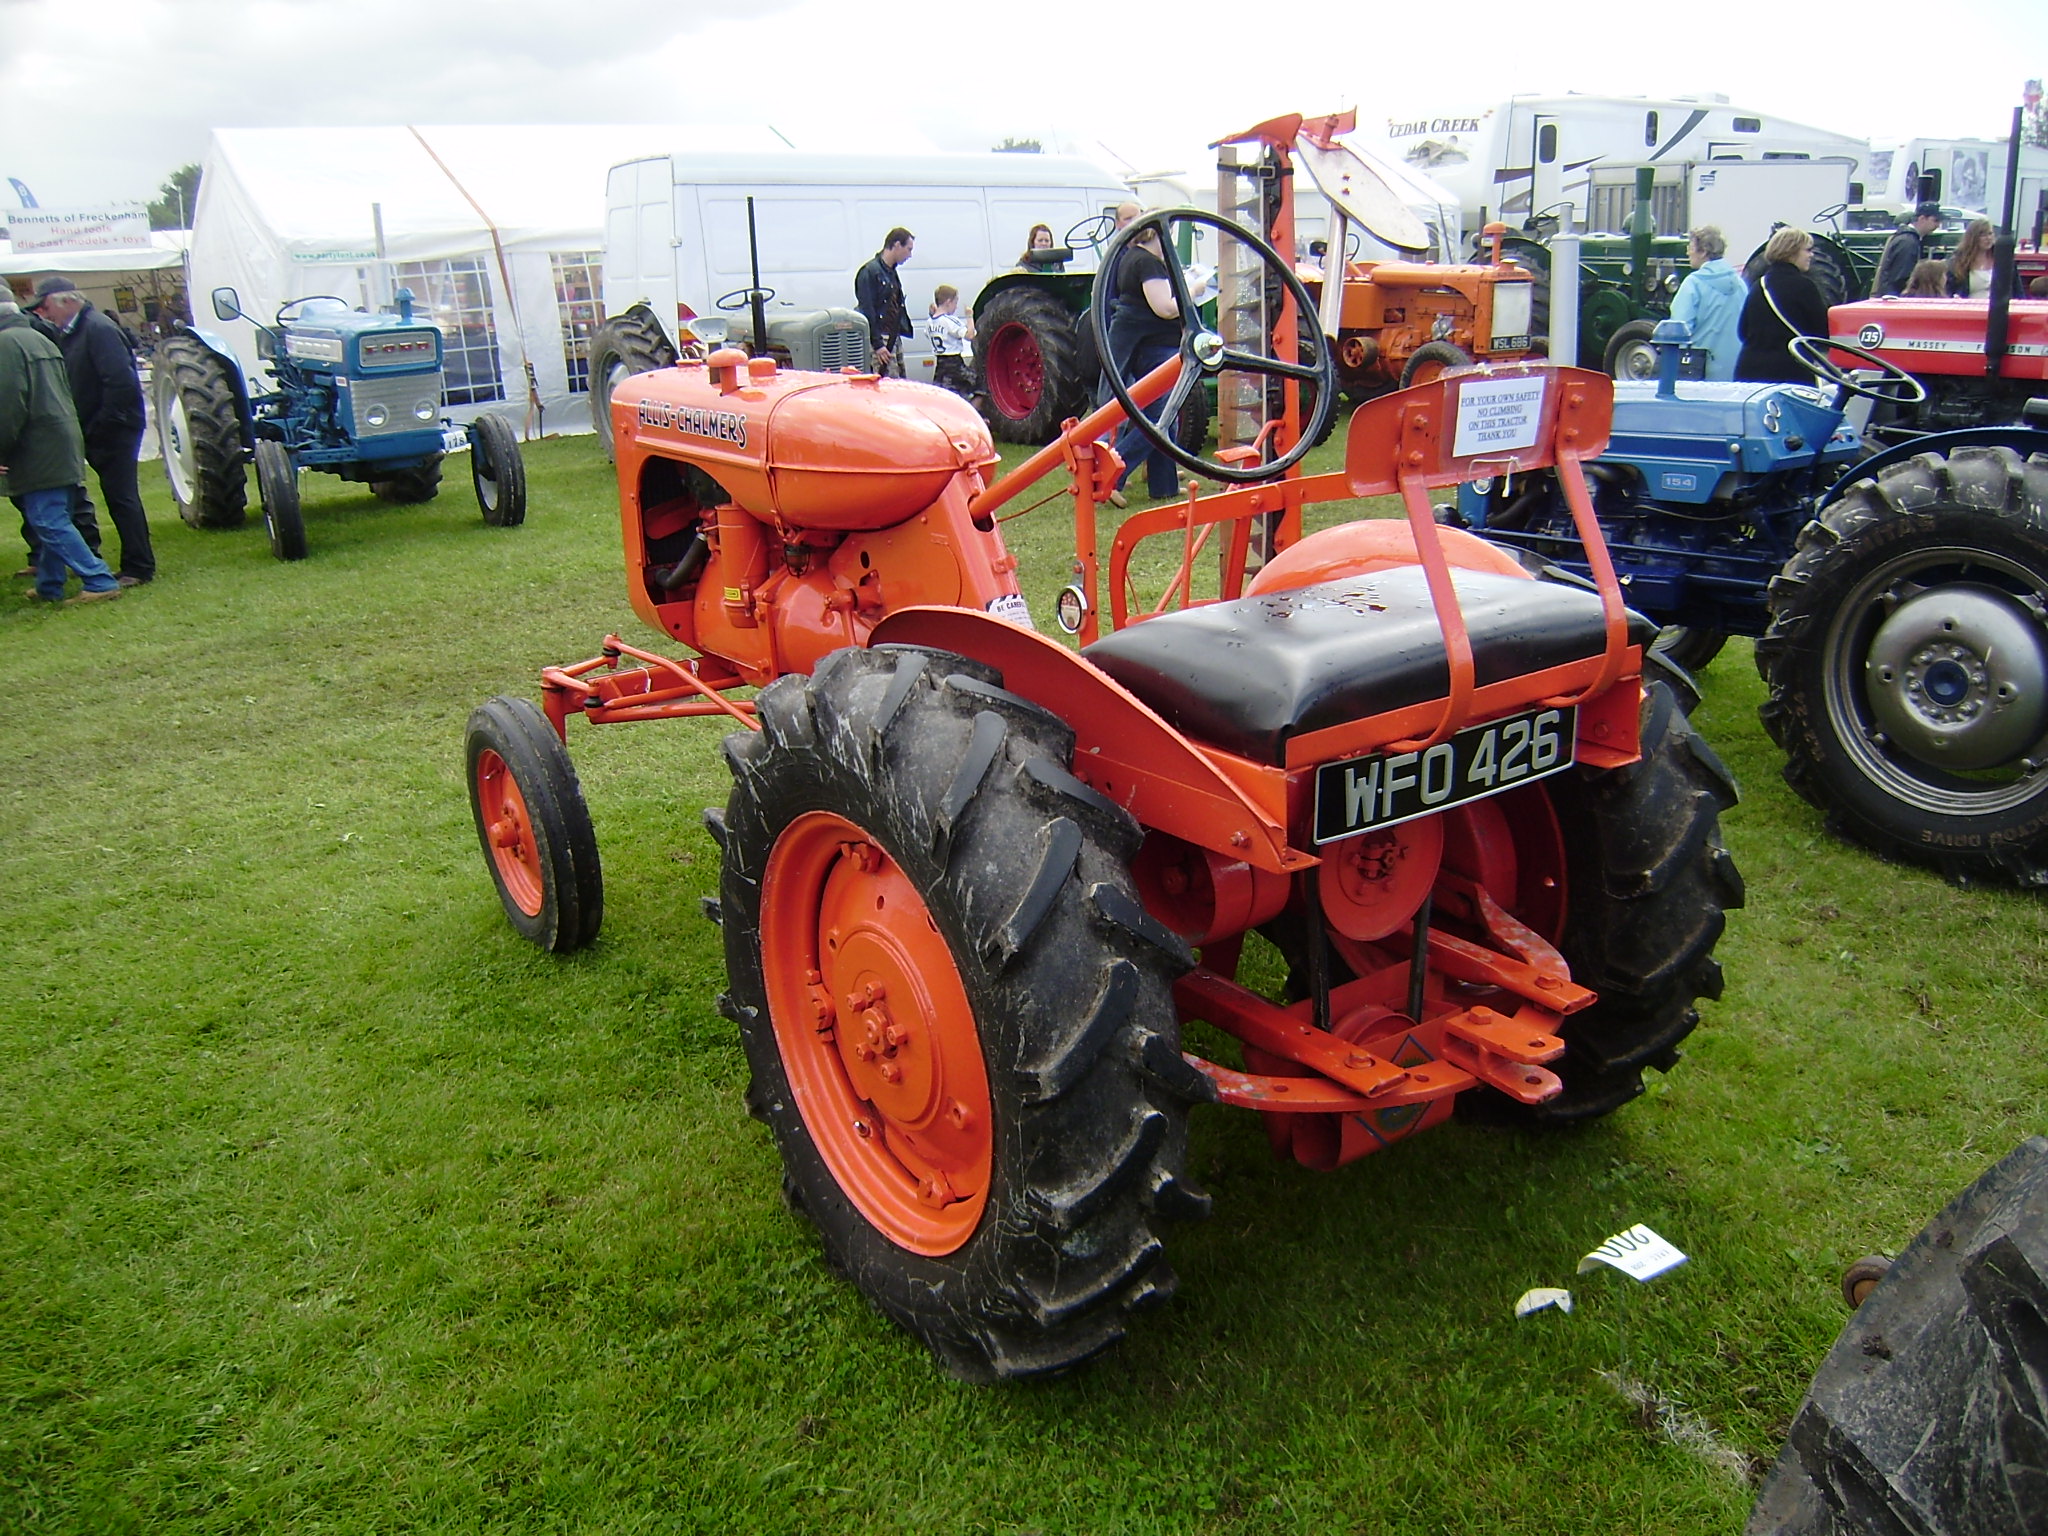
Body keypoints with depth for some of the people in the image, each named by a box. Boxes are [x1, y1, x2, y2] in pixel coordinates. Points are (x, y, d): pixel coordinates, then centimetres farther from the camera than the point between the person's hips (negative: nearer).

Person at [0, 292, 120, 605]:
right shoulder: (40, 339, 17)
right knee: (52, 521, 14)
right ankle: (49, 586, 21)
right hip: (64, 446, 9)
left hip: (38, 450, -9)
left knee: (49, 523, -8)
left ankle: (100, 582, -11)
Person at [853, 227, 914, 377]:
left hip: (895, 339, 9)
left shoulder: (891, 271, 17)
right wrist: (877, 345, -20)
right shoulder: (870, 272, -12)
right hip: (881, 340, -9)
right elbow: (867, 311, -17)